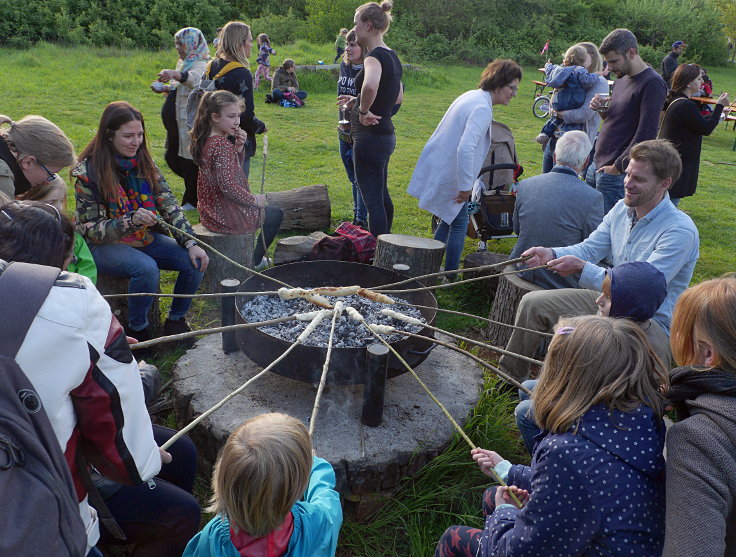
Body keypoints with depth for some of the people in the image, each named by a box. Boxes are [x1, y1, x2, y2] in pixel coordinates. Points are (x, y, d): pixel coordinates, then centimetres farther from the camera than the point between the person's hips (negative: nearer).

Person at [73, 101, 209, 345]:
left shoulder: (144, 163, 1)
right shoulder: (88, 172, -15)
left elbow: (169, 206, -3)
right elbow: (92, 230, -15)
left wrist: (191, 243, -17)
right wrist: (131, 221, -33)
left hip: (146, 237, 6)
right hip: (104, 245, -5)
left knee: (195, 261, -15)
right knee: (146, 267, -35)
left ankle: (176, 320, 5)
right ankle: (137, 330, -11)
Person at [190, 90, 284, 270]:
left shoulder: (206, 141, 5)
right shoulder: (222, 145, -25)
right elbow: (227, 185, -31)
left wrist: (239, 147, -3)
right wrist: (254, 200, -16)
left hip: (210, 213, 9)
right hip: (228, 217, -9)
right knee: (276, 214, 17)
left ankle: (252, 258, 40)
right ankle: (254, 261, 27)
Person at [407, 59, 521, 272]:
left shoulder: (472, 96, 11)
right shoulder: (482, 108, -21)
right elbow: (466, 149, -32)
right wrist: (465, 186, -23)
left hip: (437, 166, 10)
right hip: (448, 174, -10)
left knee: (450, 218, 19)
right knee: (459, 224, 2)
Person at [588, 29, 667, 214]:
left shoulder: (652, 84, -14)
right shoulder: (621, 79, 14)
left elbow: (646, 134, -19)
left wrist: (617, 167, -18)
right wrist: (602, 109, 2)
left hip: (616, 173, -8)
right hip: (597, 164, 9)